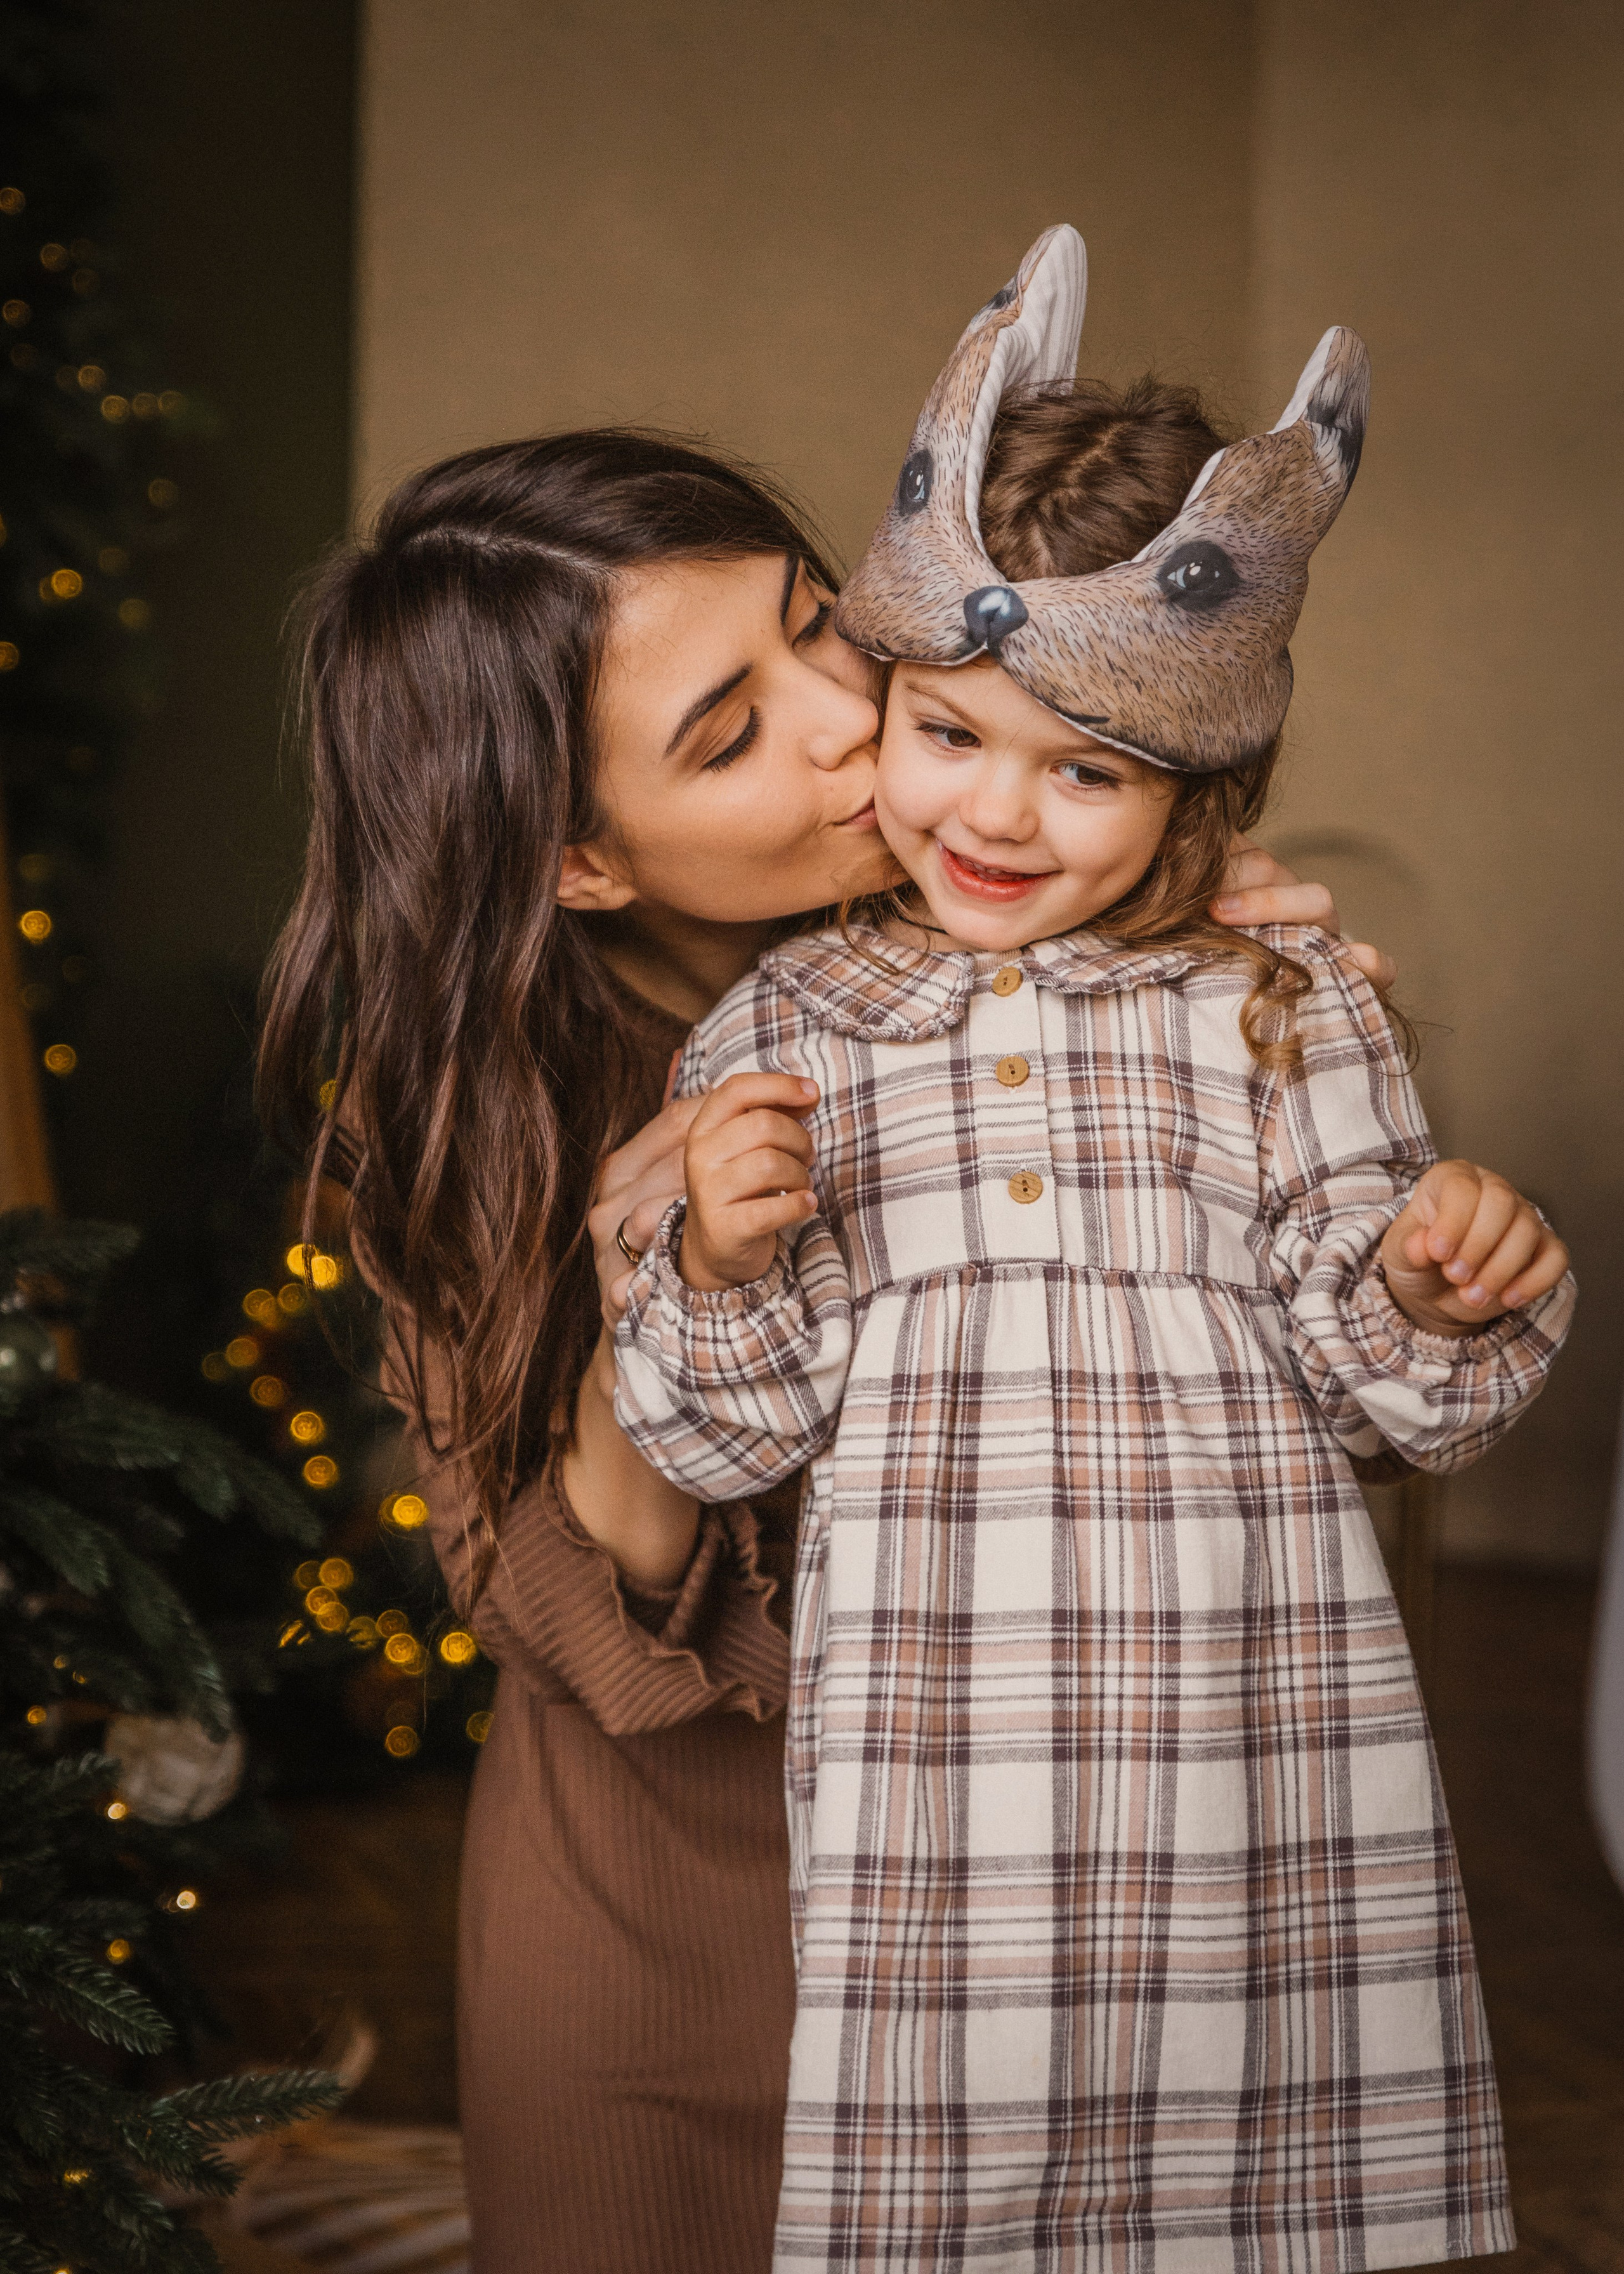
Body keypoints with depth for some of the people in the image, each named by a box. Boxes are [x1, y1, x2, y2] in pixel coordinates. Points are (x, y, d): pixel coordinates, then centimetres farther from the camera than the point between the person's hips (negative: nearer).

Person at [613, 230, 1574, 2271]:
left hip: (1265, 1760, 0)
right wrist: (718, 1262, -12)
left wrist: (1449, 1287, -15)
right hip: (934, 1785, 0)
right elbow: (723, 1435, 7)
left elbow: (1402, 1402, 6)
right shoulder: (781, 1031, 6)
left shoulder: (1289, 1015, 4)